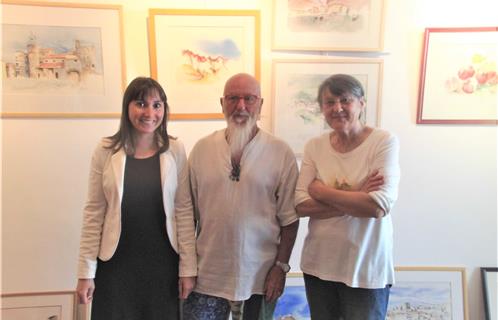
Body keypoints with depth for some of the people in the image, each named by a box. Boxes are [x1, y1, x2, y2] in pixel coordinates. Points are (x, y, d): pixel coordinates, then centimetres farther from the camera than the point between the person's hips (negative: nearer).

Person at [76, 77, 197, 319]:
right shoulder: (106, 151, -5)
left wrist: (188, 267, -3)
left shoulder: (175, 151, -4)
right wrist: (86, 271, -2)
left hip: (162, 263, 1)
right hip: (115, 263, 0)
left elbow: (184, 210, -3)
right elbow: (94, 212, -2)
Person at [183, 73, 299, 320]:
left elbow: (289, 217, -3)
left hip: (260, 274, -1)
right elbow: (189, 212, 5)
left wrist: (281, 266, -5)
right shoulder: (201, 149, -1)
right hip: (207, 273, 1)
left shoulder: (281, 153, -7)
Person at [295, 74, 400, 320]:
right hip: (318, 264, 4)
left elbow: (379, 206, -21)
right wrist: (355, 198, -17)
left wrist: (320, 190, -13)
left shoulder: (384, 141, -10)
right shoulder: (314, 146, 0)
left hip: (366, 269, -3)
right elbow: (301, 206, -8)